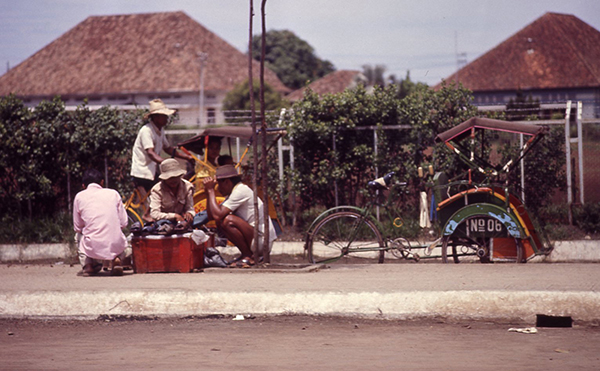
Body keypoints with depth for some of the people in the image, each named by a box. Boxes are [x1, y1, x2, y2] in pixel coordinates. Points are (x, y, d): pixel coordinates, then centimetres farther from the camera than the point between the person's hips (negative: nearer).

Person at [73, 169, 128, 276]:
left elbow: (77, 227, 11)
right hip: (116, 246, 0)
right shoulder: (113, 194, 9)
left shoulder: (79, 196, 7)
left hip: (93, 248, 0)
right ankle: (116, 259, 8)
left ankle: (87, 264, 13)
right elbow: (123, 223, 10)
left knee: (79, 235, 35)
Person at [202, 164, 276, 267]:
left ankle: (248, 257, -12)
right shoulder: (233, 193, 16)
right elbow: (211, 216, 13)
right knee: (220, 222, 8)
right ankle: (247, 253, 11)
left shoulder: (241, 190, -15)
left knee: (228, 221, -24)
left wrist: (211, 190, -12)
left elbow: (217, 215, -23)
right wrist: (208, 192, 5)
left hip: (263, 242, -10)